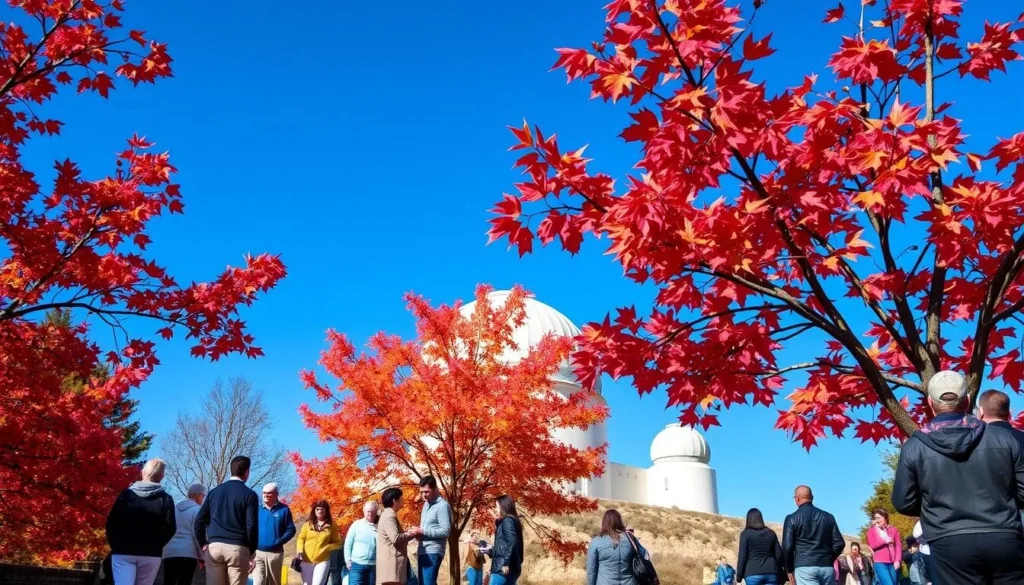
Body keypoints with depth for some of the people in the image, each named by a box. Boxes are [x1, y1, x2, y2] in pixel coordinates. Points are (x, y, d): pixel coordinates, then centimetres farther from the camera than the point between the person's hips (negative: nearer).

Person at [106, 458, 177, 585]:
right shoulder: (166, 499, 0)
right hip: (151, 555, 0)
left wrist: (115, 544, 9)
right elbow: (170, 528, -6)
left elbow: (111, 522, -1)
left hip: (123, 552, 0)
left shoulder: (126, 494, 2)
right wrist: (156, 545, 7)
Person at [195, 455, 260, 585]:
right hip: (238, 548, -4)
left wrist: (203, 543, 17)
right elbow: (252, 525, -7)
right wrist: (252, 552, 1)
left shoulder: (214, 491, 13)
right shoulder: (249, 494, -1)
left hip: (214, 547, 4)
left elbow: (199, 520, 10)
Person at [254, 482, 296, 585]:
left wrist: (279, 542, -14)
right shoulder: (258, 510, 8)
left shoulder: (284, 510, 0)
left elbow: (291, 530, -2)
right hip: (258, 552, 1)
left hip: (275, 553, -1)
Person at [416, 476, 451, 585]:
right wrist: (418, 532, 2)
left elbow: (446, 531, -18)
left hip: (433, 552, -9)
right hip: (422, 551, 9)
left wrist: (423, 531, -18)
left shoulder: (442, 506, -12)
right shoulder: (426, 504, 17)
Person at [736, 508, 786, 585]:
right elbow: (779, 554, 11)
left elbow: (742, 556, -5)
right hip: (771, 573, 4)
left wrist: (739, 575, 0)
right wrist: (780, 575, 19)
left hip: (752, 574, -4)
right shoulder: (771, 533, 14)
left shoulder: (746, 534, 1)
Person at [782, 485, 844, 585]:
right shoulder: (827, 516, 12)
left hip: (804, 568, -4)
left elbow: (787, 547, -6)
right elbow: (839, 543, 7)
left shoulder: (792, 518, -1)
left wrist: (790, 570, 7)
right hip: (827, 568, 4)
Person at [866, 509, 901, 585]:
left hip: (892, 563, 3)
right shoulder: (872, 530, 7)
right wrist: (885, 540, -7)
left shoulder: (893, 529, 11)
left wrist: (897, 560, -4)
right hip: (880, 563, -3)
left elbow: (899, 545, 6)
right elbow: (872, 545, -5)